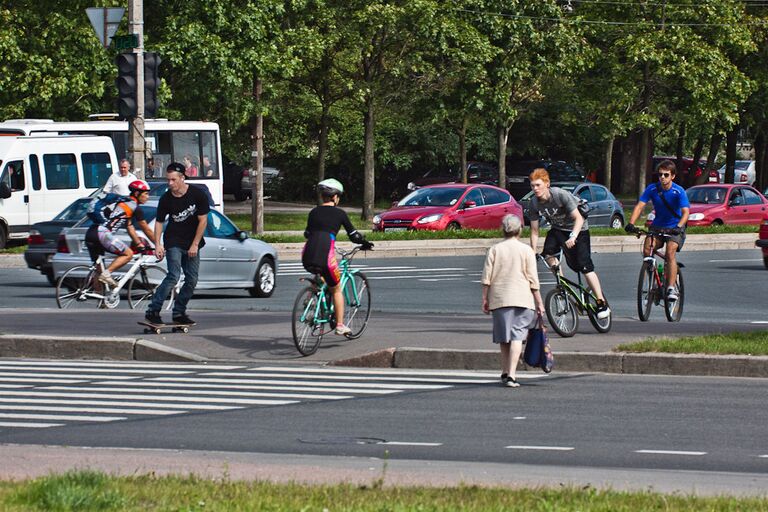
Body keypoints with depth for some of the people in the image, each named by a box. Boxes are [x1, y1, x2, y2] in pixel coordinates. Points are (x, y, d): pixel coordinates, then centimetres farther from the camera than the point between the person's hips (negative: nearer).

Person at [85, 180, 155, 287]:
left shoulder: (124, 203, 29)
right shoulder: (135, 207, 2)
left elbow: (130, 228, 32)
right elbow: (146, 230, 9)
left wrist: (140, 244, 32)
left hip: (90, 234, 9)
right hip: (102, 233, -9)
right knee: (128, 254, -2)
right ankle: (106, 273, -15)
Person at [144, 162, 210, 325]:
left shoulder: (197, 194, -10)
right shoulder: (166, 199, -8)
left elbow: (203, 221, -7)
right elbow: (159, 222, 1)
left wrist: (195, 245, -10)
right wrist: (157, 244, -9)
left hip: (192, 244, 2)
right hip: (173, 242, -2)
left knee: (192, 280, 0)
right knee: (174, 276, -17)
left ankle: (179, 313, 10)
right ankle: (152, 311, -18)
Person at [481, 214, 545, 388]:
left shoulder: (495, 250, 3)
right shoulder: (526, 250, 0)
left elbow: (486, 278, 0)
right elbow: (533, 280, -1)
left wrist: (485, 299, 7)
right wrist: (539, 302, 4)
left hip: (499, 298, 2)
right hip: (522, 298, -2)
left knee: (504, 337, 15)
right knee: (517, 336, -5)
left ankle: (505, 372, 22)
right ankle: (511, 375, -17)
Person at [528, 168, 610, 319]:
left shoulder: (561, 195, -28)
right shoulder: (534, 203, -14)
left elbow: (578, 218, -25)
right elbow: (534, 231, -6)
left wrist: (573, 237, -40)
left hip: (578, 229, -5)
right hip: (558, 229, 5)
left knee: (584, 265, -14)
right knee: (548, 252, -26)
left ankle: (602, 303, -8)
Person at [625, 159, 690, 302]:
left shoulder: (678, 191, -15)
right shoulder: (652, 189, -8)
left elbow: (685, 212, -25)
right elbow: (639, 206, -14)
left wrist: (679, 227, -44)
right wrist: (631, 223, -30)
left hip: (674, 228, -3)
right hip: (657, 226, 3)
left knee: (670, 252, -26)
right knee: (647, 249, -20)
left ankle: (671, 288, -23)